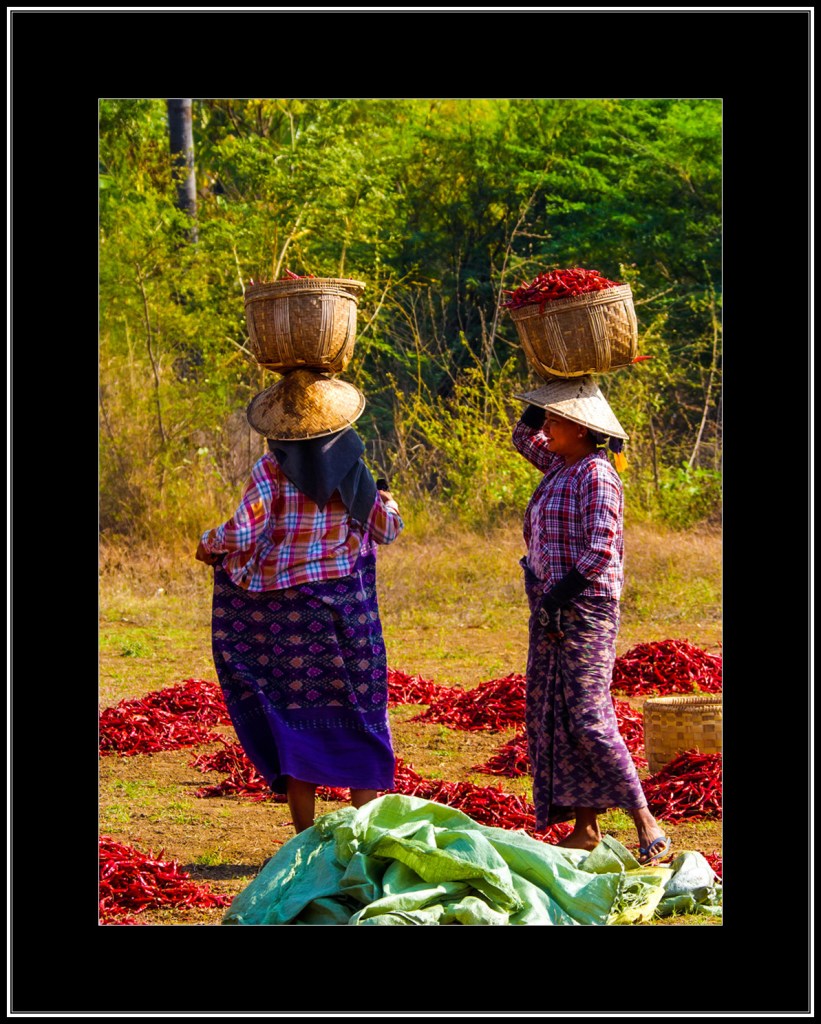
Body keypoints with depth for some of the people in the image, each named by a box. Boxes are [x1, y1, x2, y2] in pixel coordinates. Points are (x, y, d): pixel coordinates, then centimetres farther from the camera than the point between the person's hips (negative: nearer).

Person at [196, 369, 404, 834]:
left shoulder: (273, 469, -9)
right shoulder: (351, 468, -1)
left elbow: (241, 534, -17)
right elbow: (386, 530, 11)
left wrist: (210, 544, 4)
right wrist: (389, 504, 33)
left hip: (283, 608, -1)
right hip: (346, 607, 2)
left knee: (297, 714, 5)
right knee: (357, 717, 9)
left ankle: (307, 836, 5)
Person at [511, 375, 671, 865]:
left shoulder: (595, 475, -14)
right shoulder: (560, 466, 12)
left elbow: (599, 552, -21)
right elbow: (524, 436, 31)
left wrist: (559, 597, -20)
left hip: (585, 610, -10)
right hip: (551, 611, 10)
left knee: (589, 719, -13)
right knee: (549, 715, 8)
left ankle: (648, 827, -10)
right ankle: (585, 828, 12)